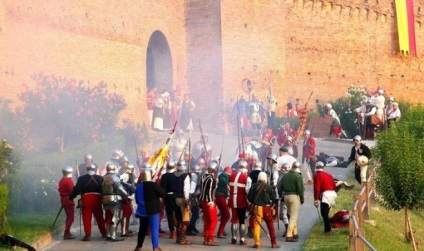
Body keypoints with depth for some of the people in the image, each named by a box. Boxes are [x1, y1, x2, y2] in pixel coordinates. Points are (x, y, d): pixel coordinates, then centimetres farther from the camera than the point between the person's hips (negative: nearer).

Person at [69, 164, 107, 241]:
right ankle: (104, 233, 24)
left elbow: (77, 189, -4)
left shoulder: (82, 179, -1)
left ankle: (88, 235, -6)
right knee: (99, 217, 15)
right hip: (97, 199, 3)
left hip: (86, 199, -2)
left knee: (87, 218, 0)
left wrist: (71, 197, 5)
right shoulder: (100, 178, 5)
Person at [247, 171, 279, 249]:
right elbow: (274, 198, 0)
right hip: (267, 207, 0)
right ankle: (274, 243, 11)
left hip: (257, 207, 0)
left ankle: (257, 243, 0)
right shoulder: (269, 187, -4)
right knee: (270, 225, 9)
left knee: (257, 225, 4)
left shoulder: (254, 186, -2)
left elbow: (249, 197, -1)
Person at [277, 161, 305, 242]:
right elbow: (300, 189, -14)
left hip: (286, 196, 7)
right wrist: (302, 199, -3)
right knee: (293, 217, -4)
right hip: (294, 196, -7)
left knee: (292, 215, 20)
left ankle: (295, 233, 26)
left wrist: (280, 196, 20)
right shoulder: (298, 176, -10)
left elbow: (280, 187, 10)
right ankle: (289, 236, -10)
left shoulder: (285, 176, 9)